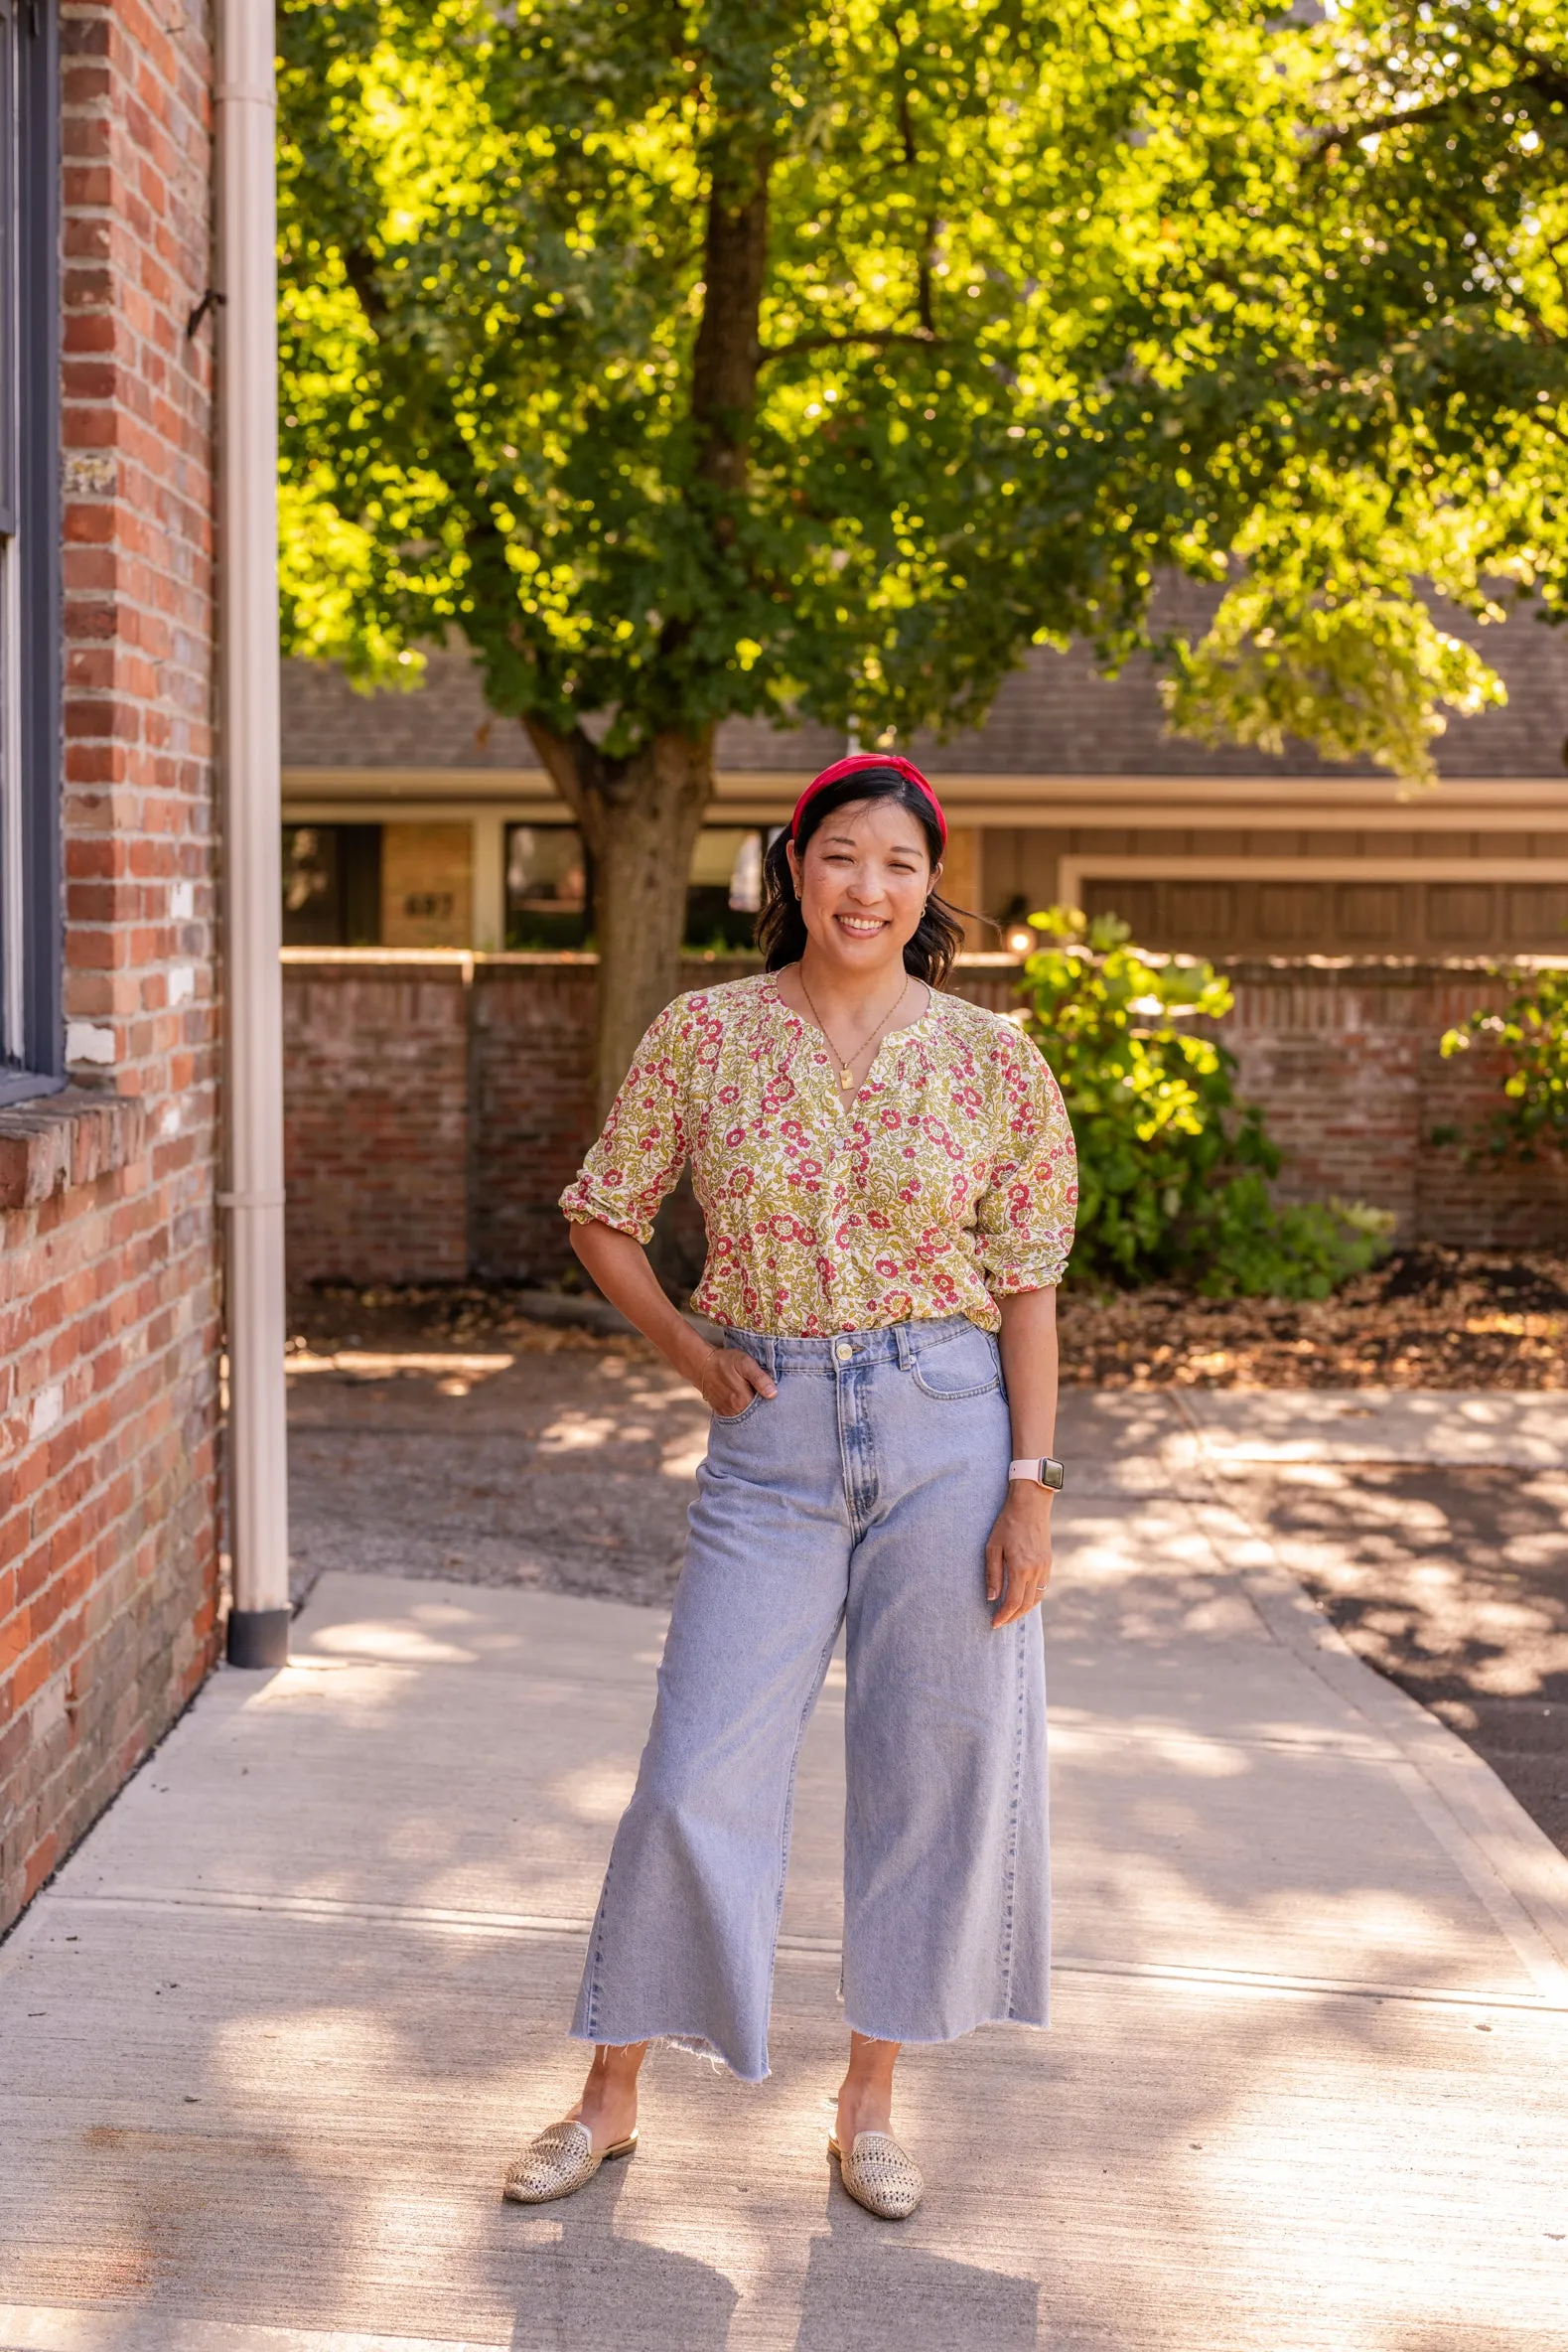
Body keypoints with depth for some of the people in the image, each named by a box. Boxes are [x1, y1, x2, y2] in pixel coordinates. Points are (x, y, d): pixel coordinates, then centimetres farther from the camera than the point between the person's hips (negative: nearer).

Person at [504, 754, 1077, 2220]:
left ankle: (869, 2104, 25)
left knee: (934, 1767, 7)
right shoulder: (704, 1037, -1)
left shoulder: (993, 1061, -1)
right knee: (698, 1771, 1)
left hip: (949, 1426, 0)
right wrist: (689, 1356, 2)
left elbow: (1028, 1286, 0)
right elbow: (602, 1216, 10)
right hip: (773, 1435, 0)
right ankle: (607, 2100, 20)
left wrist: (1032, 1483, -4)